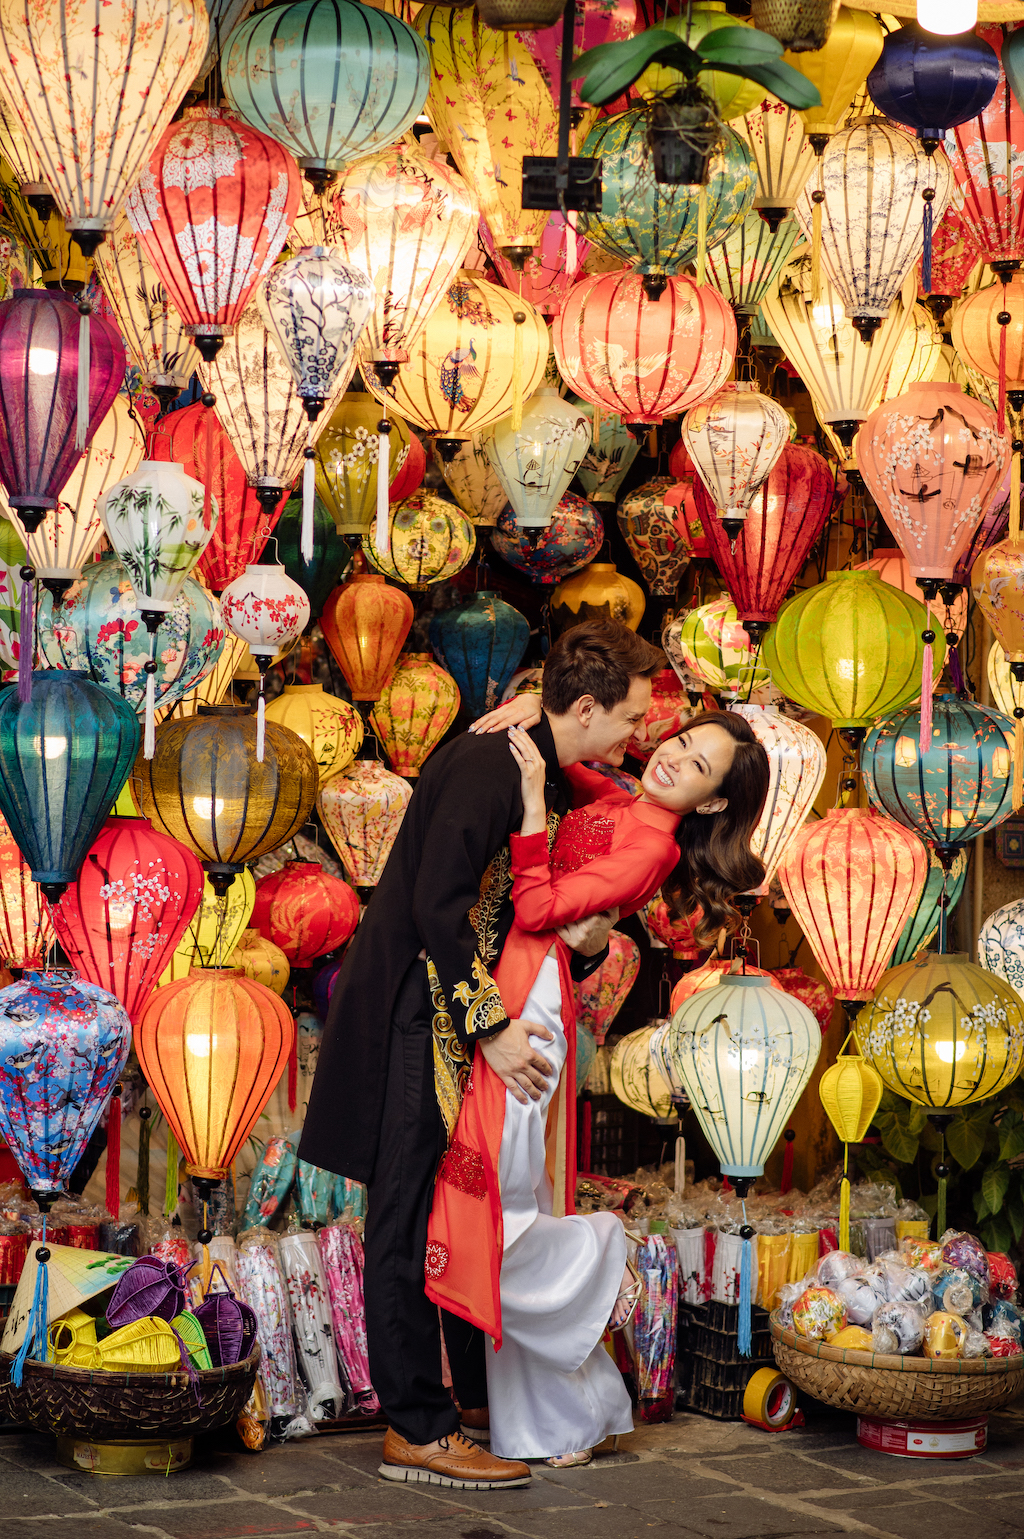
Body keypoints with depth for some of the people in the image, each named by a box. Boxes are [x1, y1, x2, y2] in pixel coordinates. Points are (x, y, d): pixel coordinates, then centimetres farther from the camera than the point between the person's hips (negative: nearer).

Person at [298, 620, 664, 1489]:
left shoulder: (558, 787, 13)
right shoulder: (486, 766, -18)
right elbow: (436, 906, -24)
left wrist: (589, 937, -3)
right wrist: (491, 1025, -24)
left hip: (469, 1016, 10)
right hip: (415, 1017, -10)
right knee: (414, 1212, -7)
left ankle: (485, 1393, 26)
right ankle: (417, 1428, -4)